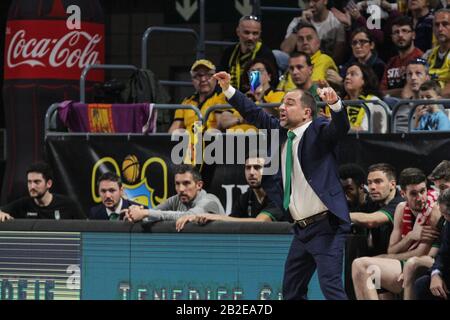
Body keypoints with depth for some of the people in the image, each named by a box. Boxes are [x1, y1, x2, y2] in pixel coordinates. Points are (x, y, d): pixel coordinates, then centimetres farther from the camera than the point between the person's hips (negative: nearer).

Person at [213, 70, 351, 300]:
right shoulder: (281, 131, 12)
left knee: (331, 286, -17)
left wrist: (335, 103, -46)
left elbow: (340, 128, -26)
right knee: (291, 290, 13)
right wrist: (228, 90, 13)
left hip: (325, 227, -9)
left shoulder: (319, 130, -8)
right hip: (302, 229, 9)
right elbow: (257, 116, 20)